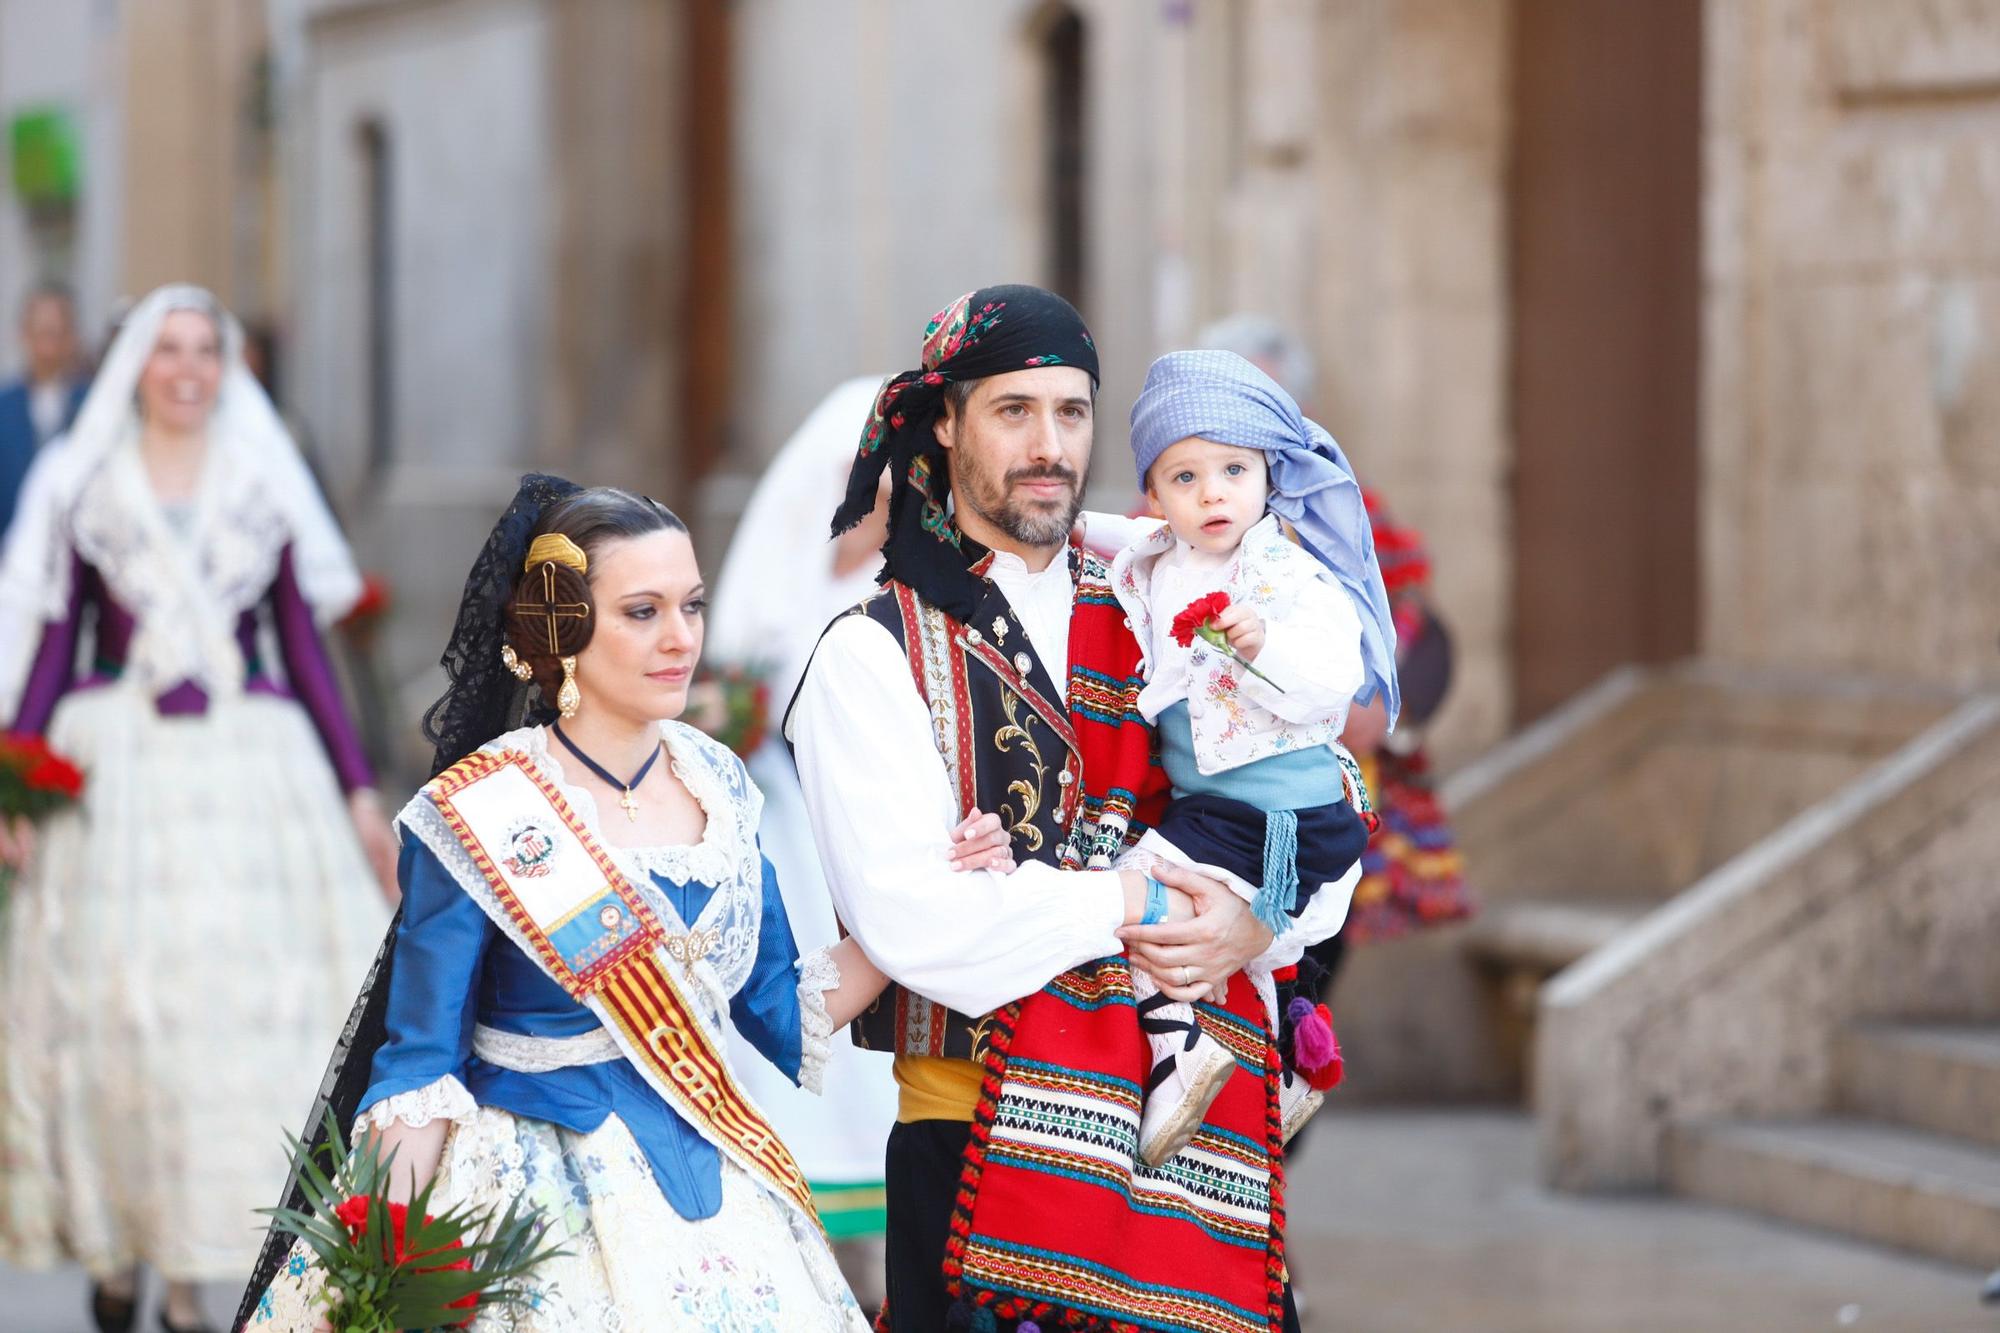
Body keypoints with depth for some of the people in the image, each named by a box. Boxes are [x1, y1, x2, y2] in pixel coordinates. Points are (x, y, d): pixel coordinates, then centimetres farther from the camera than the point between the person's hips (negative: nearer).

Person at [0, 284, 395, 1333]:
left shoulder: (263, 489, 9)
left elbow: (304, 648, 10)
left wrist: (359, 793, 5)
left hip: (251, 768, 1)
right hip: (116, 765, -1)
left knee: (251, 999, -5)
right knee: (111, 1000, -3)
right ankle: (115, 1243, 11)